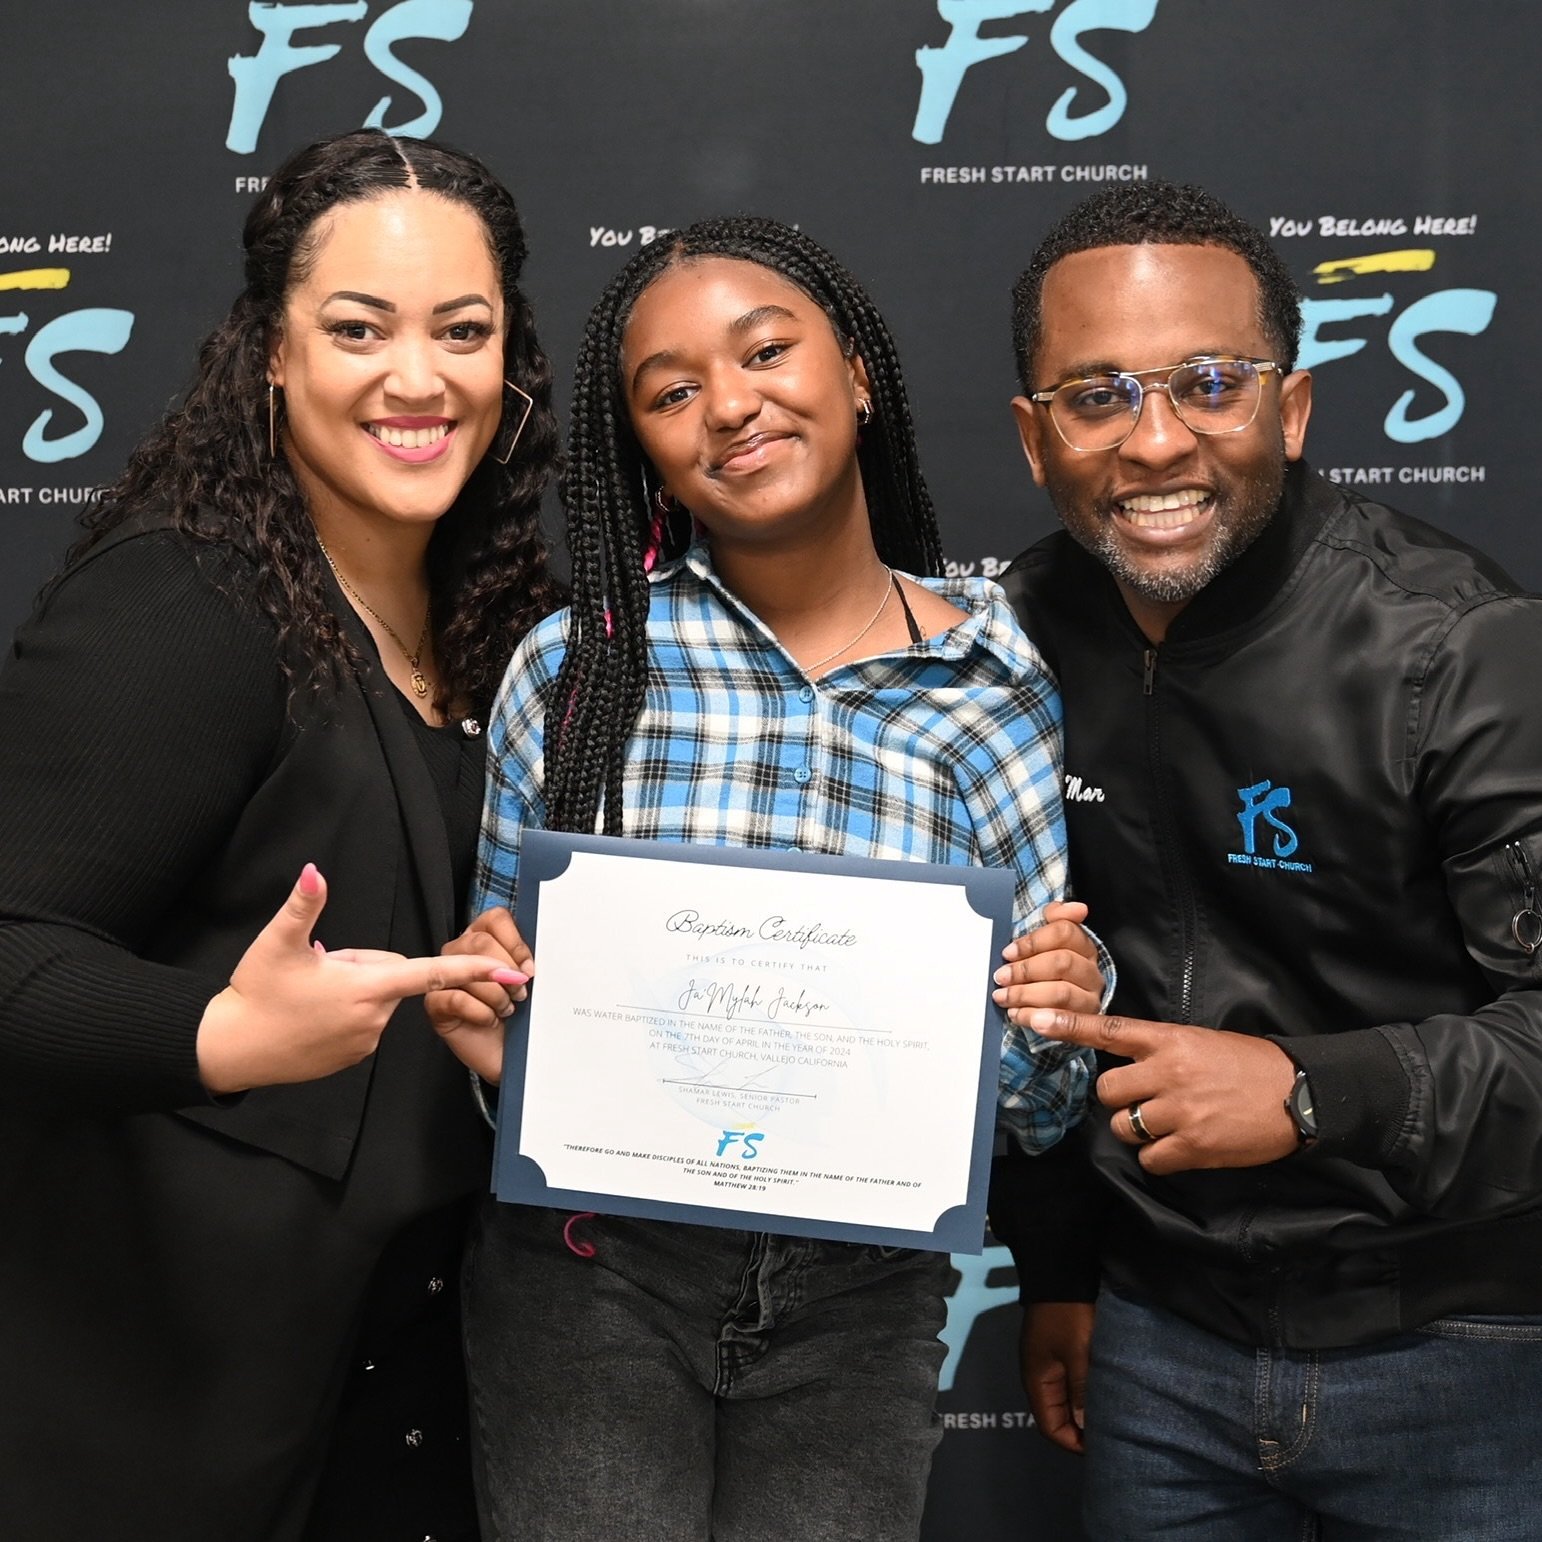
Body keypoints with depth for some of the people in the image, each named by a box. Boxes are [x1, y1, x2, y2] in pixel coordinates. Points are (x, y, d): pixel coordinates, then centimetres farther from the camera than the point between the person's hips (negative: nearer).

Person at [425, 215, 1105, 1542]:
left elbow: (1032, 1107, 3)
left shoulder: (1001, 695, -4)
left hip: (860, 1299, 1)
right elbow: (499, 1000, 5)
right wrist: (480, 1021, -16)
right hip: (597, 1275, 0)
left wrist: (1058, 1019, -18)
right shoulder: (577, 664, -6)